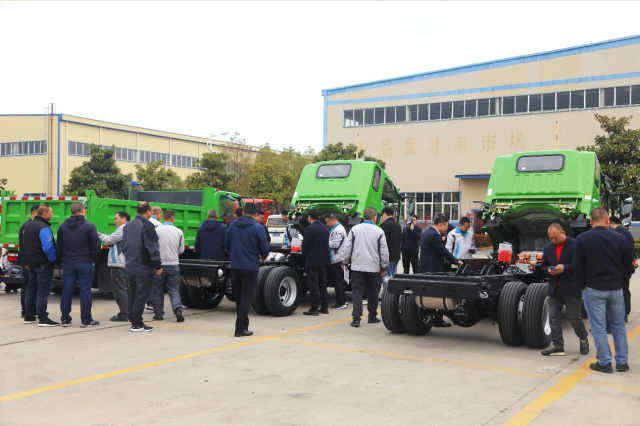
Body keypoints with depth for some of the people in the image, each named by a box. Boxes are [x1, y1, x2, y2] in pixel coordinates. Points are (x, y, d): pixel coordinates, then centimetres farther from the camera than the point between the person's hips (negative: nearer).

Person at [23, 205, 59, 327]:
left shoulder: (29, 226, 12)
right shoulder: (44, 228, -19)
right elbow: (48, 247, -28)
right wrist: (53, 258, -13)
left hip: (31, 262, 9)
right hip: (43, 264, -9)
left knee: (31, 289, 16)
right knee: (43, 291, -6)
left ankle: (28, 316, 22)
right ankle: (43, 319, -6)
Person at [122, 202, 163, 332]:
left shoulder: (127, 226, 12)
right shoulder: (147, 226, -15)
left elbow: (124, 246, 20)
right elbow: (152, 248, -18)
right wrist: (158, 266, -13)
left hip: (130, 267, 8)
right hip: (144, 268, -8)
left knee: (132, 294, 15)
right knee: (141, 296, -3)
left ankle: (133, 321, 20)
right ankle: (137, 324, -1)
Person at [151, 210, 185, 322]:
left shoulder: (157, 230, -8)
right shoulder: (179, 232, 0)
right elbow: (181, 250, 7)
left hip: (160, 264, -2)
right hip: (174, 264, 2)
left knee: (157, 290, 12)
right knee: (173, 290, 8)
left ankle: (158, 314, 17)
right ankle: (178, 310, -11)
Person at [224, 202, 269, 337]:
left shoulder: (233, 225, 3)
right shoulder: (257, 228, -10)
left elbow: (226, 245, 11)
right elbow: (265, 249, -7)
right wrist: (263, 257, 15)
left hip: (235, 266, 5)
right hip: (250, 267, -4)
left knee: (238, 297, 15)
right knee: (246, 299, -1)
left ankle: (244, 325, 25)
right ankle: (240, 329, -4)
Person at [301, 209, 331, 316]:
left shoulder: (309, 229, -16)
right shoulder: (325, 228, 7)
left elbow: (305, 246, -13)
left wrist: (304, 258, 3)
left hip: (312, 261, -7)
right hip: (324, 260, 8)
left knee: (313, 285, -2)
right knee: (322, 284, 15)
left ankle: (314, 309, 0)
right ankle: (324, 307, 19)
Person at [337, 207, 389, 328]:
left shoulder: (354, 229, 0)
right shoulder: (379, 231, -3)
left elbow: (347, 247, 2)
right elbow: (384, 251, 1)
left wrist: (344, 262, 13)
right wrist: (384, 267, 12)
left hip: (357, 267, 0)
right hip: (373, 267, 0)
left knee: (357, 292, 0)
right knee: (373, 293, 13)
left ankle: (356, 318, -9)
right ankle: (372, 317, 22)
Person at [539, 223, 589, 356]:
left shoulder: (575, 245, -9)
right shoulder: (548, 248, 11)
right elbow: (543, 265, 14)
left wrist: (565, 268, -24)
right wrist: (548, 270, -8)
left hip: (571, 289, -6)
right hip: (554, 289, 6)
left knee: (574, 317, 2)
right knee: (554, 319, 3)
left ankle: (583, 338, 29)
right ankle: (558, 347, 10)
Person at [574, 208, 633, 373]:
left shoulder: (582, 239, -11)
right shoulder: (620, 239, -5)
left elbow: (577, 266, -8)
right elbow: (629, 266, 4)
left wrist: (582, 285, 5)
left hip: (593, 289, -3)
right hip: (616, 289, 3)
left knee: (598, 327, 5)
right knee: (618, 325, 15)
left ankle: (604, 362, 8)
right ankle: (622, 361, 20)